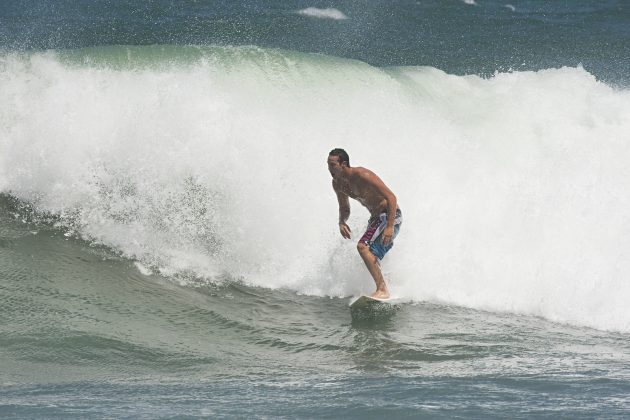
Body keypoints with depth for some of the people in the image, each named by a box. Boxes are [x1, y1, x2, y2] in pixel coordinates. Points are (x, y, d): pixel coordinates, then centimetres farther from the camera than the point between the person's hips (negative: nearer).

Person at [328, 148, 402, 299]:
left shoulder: (362, 176, -23)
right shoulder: (337, 184, 3)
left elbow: (391, 197, -25)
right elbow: (344, 208, 18)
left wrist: (390, 227, -33)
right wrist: (342, 222, -7)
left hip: (390, 216, -10)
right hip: (375, 218, 10)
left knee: (363, 247, -25)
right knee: (372, 258, 17)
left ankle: (382, 290, -29)